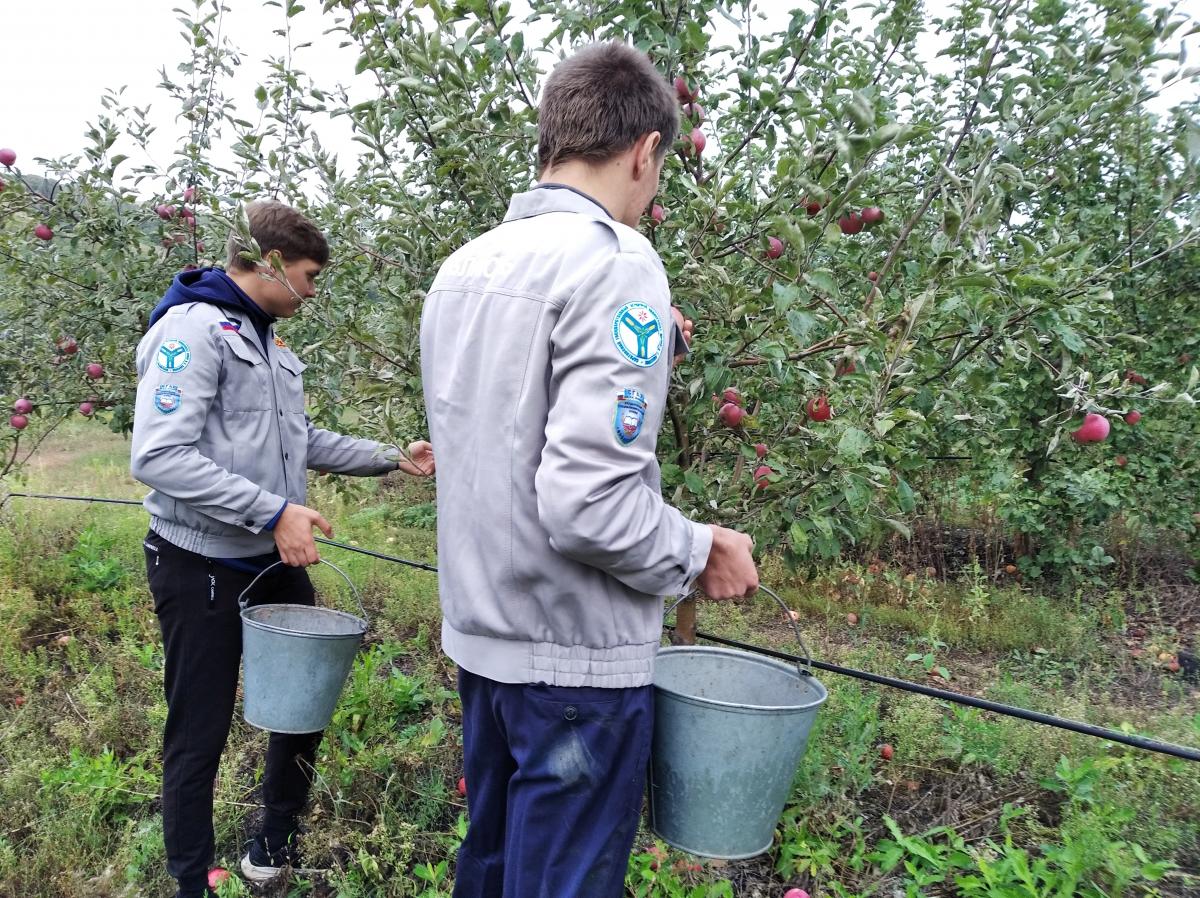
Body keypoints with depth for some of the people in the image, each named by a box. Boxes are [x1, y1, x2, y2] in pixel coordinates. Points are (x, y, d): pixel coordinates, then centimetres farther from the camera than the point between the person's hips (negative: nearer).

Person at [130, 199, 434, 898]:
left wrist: (391, 458, 13)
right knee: (201, 734, 4)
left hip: (277, 560, 9)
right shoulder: (194, 329, -16)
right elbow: (160, 457, -26)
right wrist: (273, 512, -27)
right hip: (203, 569, -9)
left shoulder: (270, 343, 12)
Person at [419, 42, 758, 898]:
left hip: (481, 634, 8)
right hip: (576, 655, -8)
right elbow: (587, 503, -27)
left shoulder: (461, 268, 6)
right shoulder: (615, 262, -19)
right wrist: (701, 552, -10)